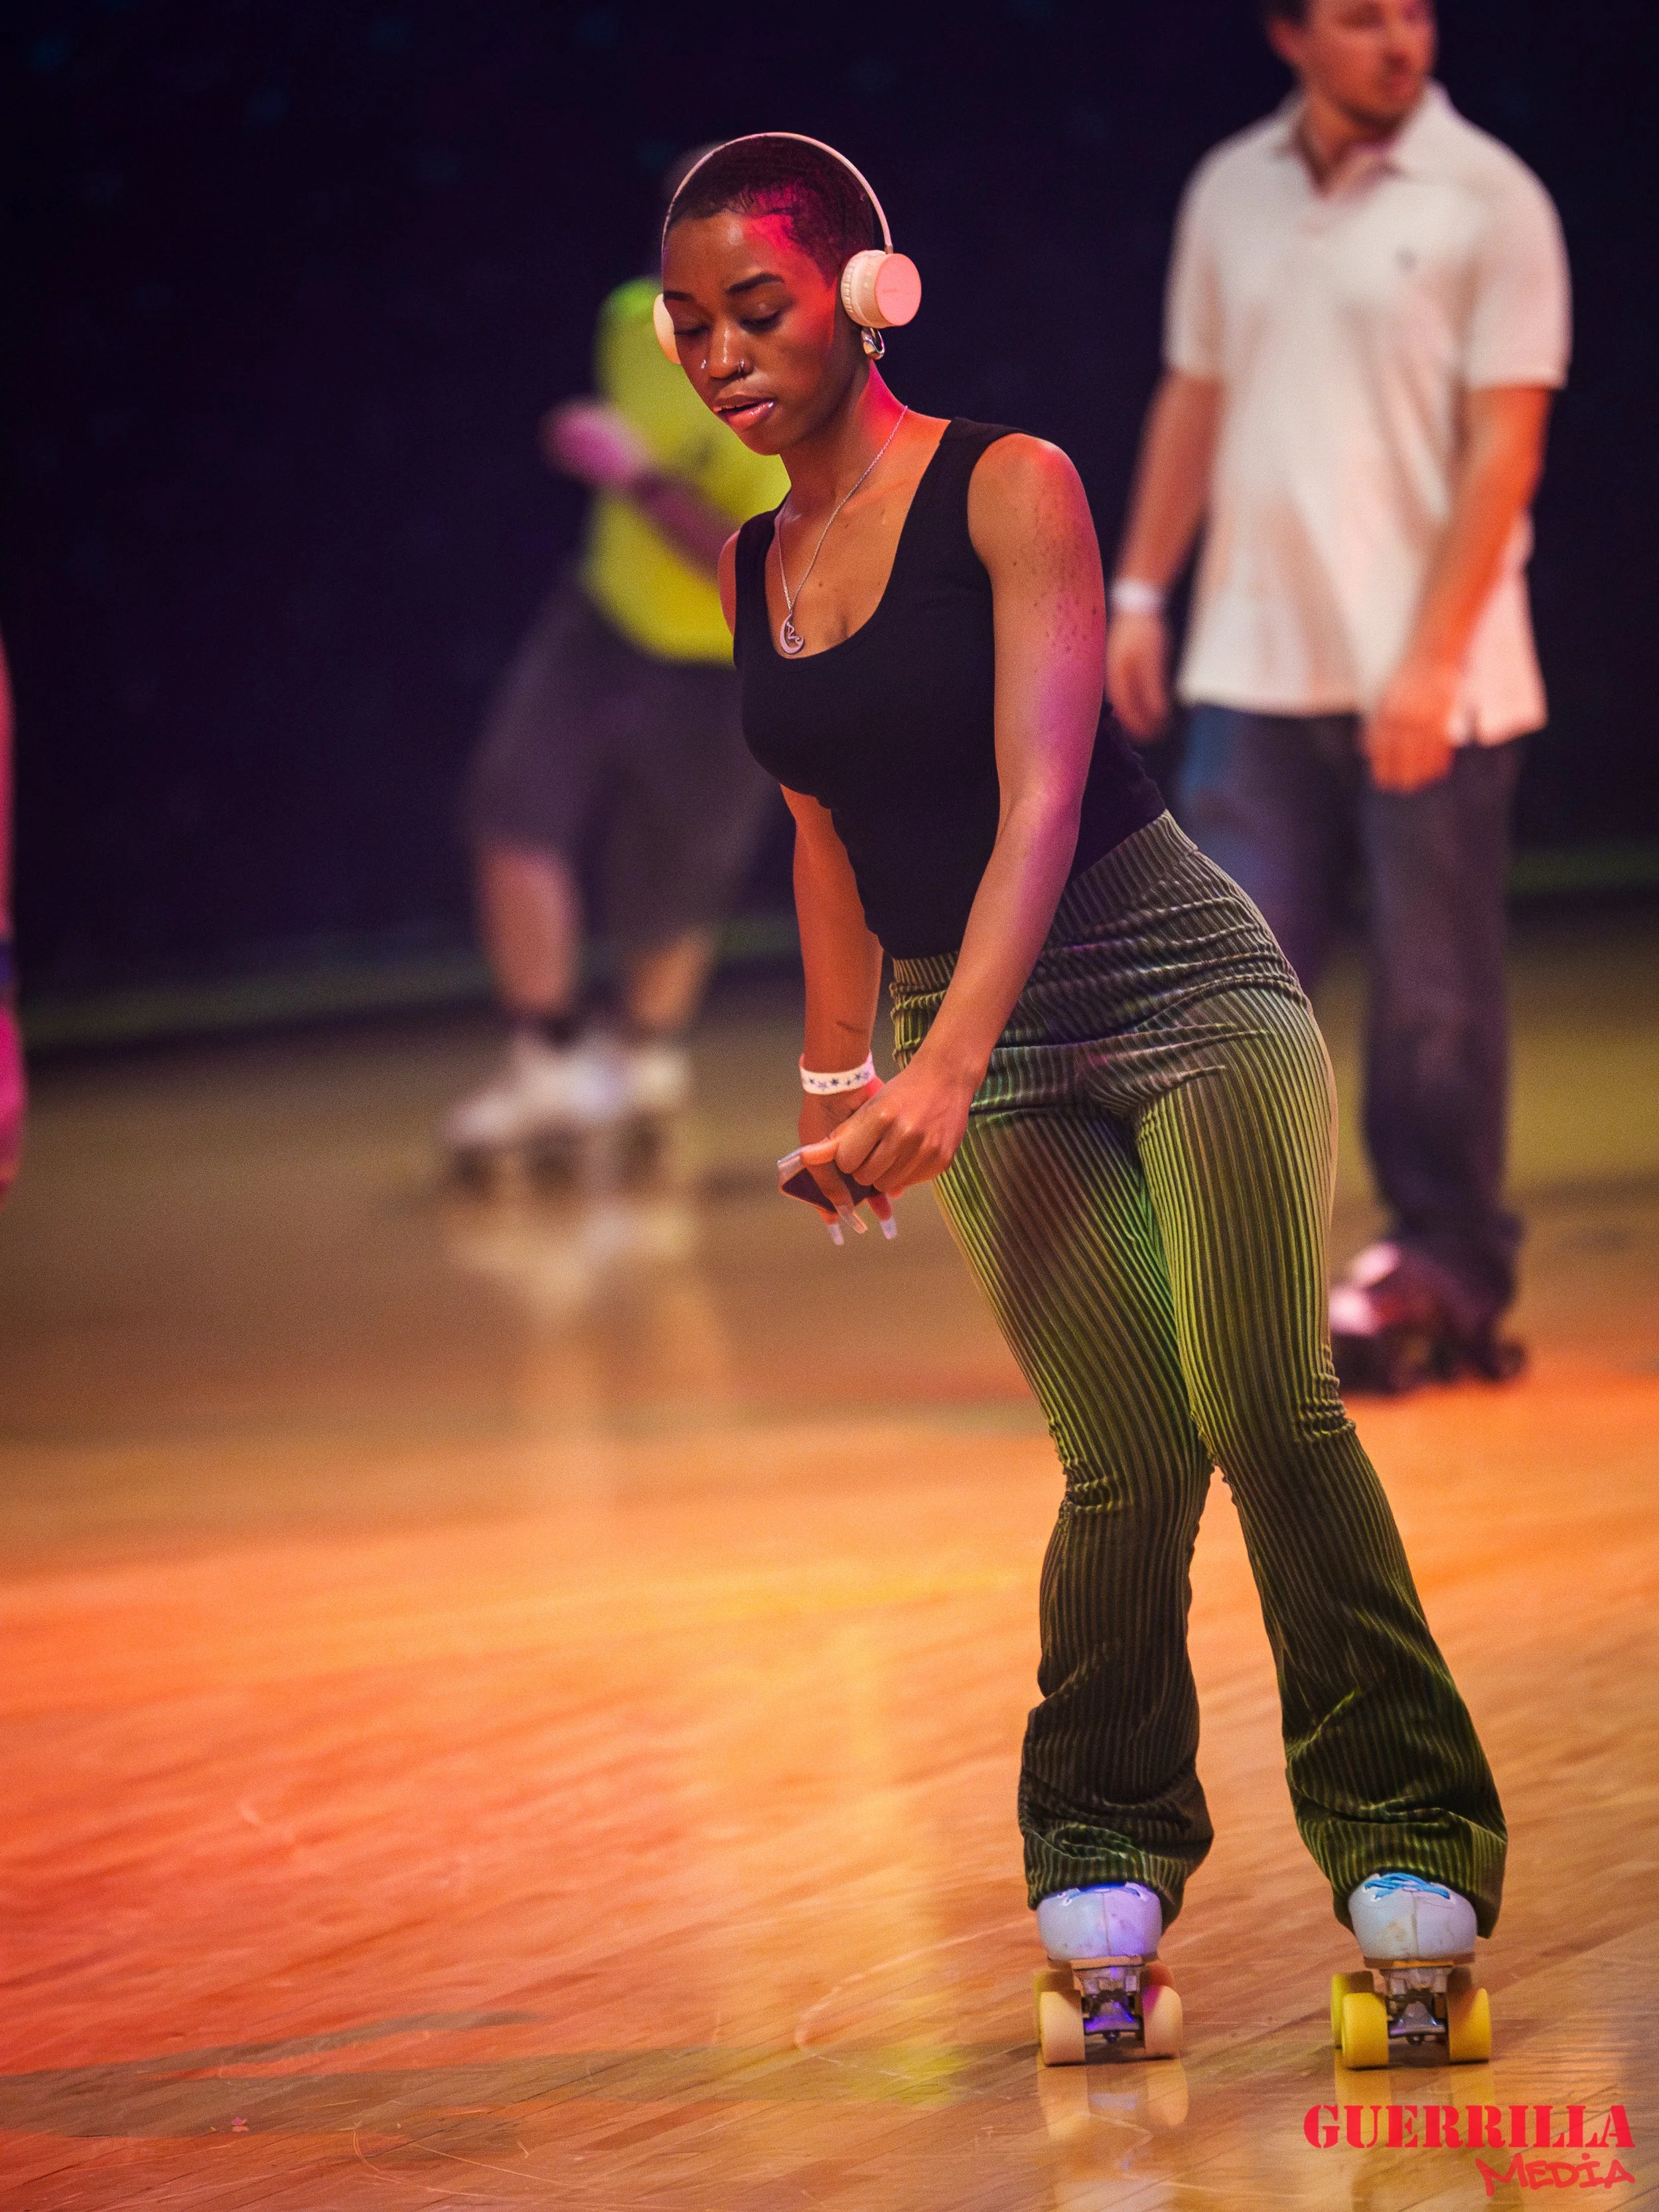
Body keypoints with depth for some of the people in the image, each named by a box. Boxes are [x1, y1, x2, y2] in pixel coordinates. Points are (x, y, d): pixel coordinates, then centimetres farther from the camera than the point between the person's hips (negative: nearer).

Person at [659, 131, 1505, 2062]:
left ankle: (1402, 1831, -9)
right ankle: (1106, 1842, 7)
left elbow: (1040, 794, -16)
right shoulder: (754, 575, 10)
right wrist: (834, 1075, 25)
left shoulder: (1007, 490, -7)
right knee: (1128, 1450, -14)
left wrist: (944, 1065, -26)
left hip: (1180, 977, -3)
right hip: (982, 1046, 3)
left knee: (1262, 1397, -21)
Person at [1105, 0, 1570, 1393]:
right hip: (1255, 668, 4)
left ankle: (1446, 1280, 13)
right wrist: (1139, 593, 10)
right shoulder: (1230, 193, 9)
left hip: (1430, 684, -4)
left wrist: (1432, 661, -15)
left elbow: (1505, 445, -9)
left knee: (1435, 992, 2)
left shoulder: (1489, 202, -5)